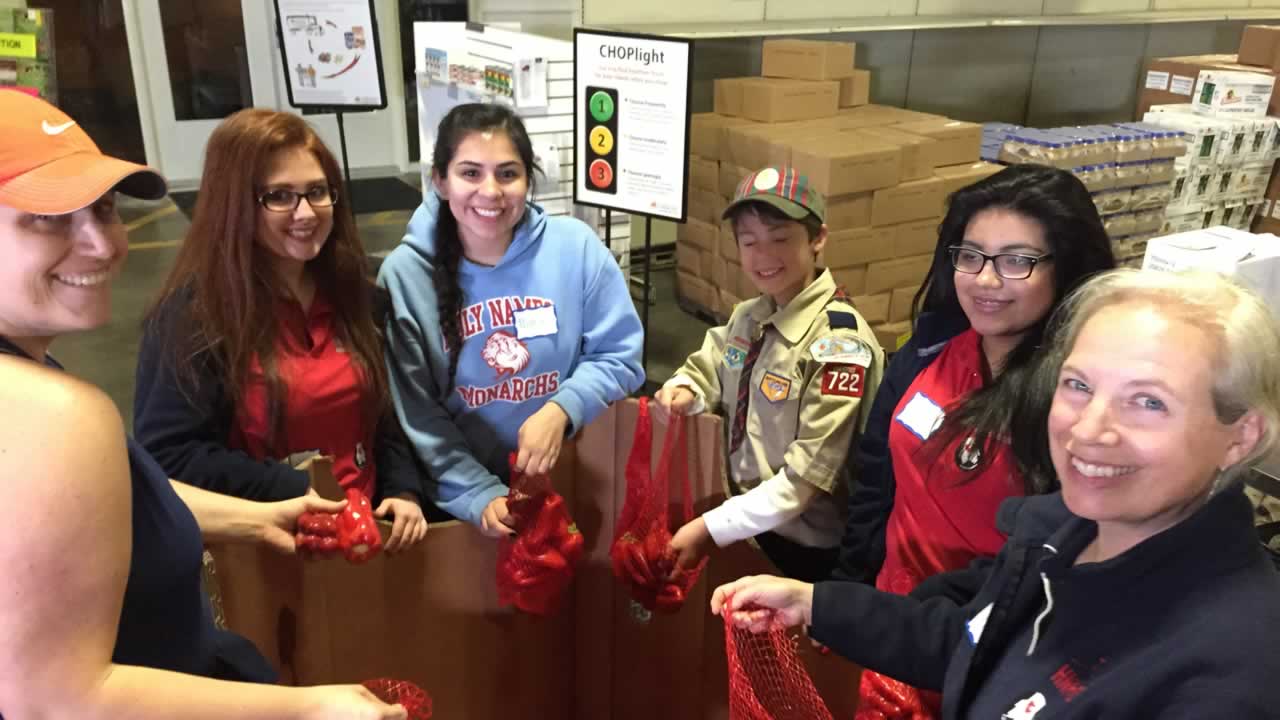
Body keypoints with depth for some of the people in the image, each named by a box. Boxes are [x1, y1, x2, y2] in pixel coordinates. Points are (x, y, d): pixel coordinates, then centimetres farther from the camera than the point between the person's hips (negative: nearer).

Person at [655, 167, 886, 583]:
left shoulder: (839, 342, -23)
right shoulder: (750, 317, -1)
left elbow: (808, 474, -23)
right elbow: (709, 368, 15)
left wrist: (711, 528, -21)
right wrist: (684, 390, -8)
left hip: (805, 545, -6)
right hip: (749, 519, 6)